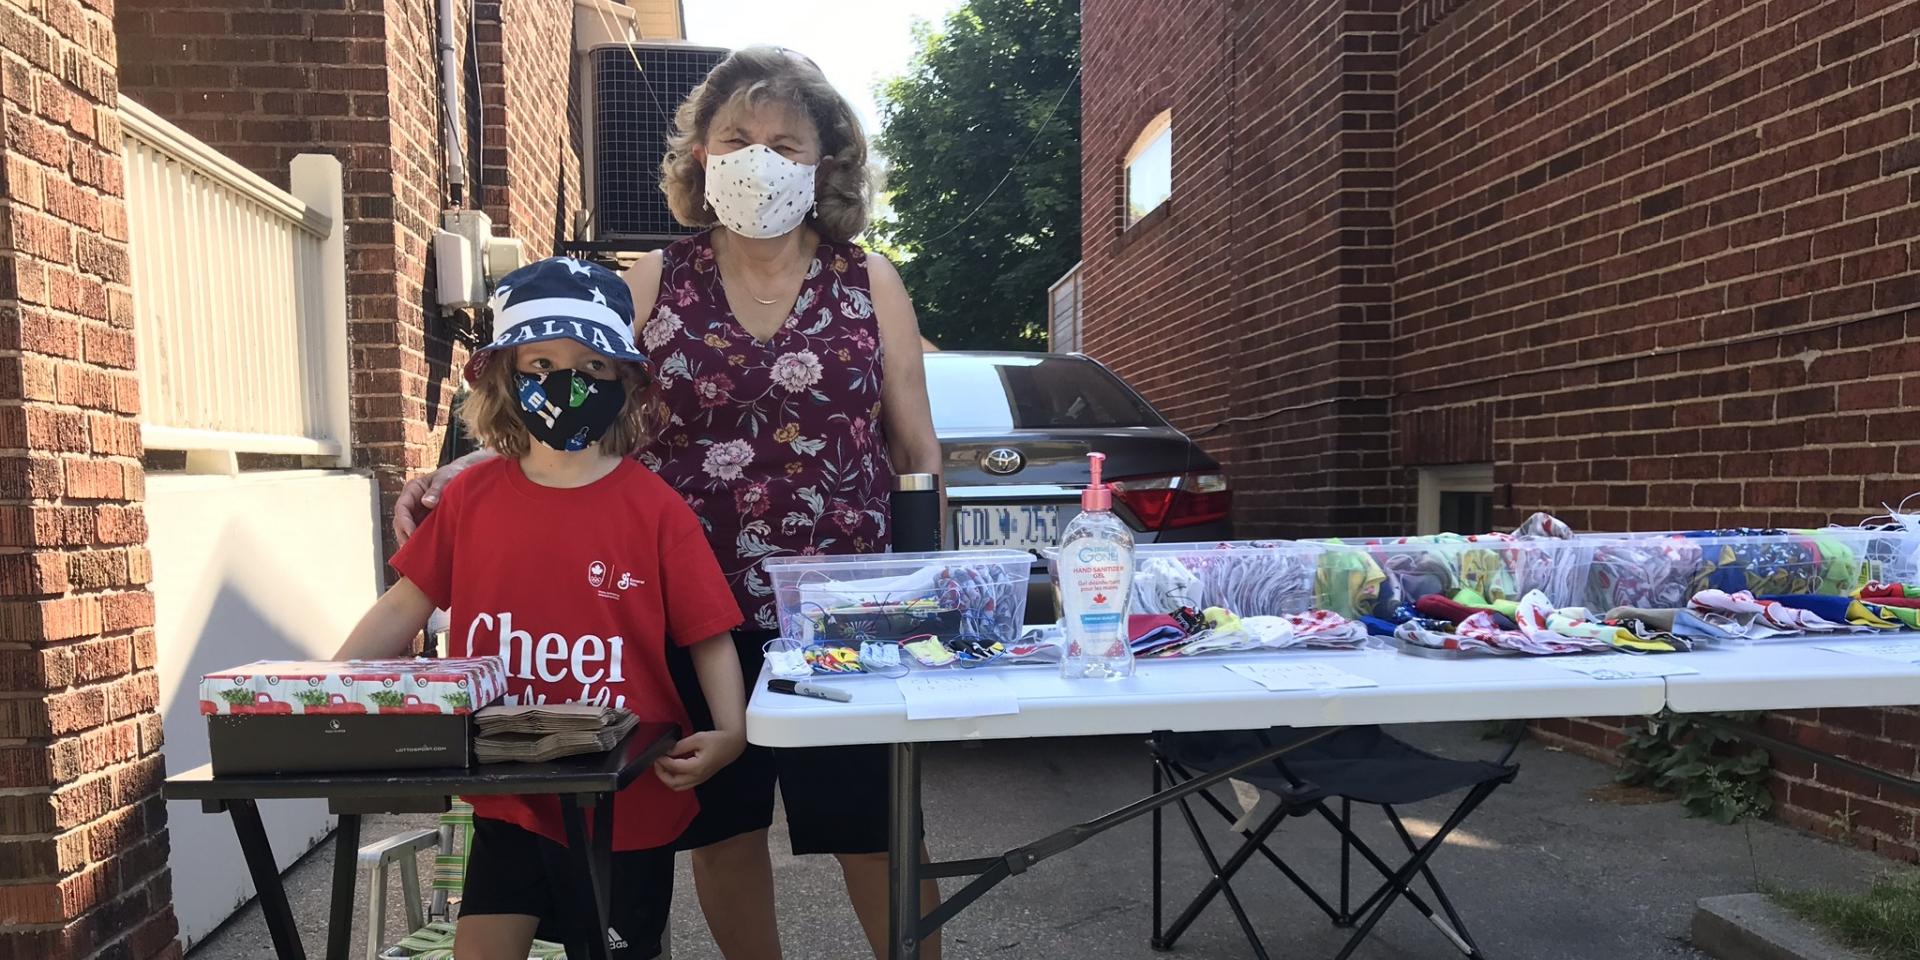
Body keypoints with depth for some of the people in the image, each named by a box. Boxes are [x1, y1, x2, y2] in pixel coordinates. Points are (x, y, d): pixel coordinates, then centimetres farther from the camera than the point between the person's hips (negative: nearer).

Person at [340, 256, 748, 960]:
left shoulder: (655, 508, -12)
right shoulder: (471, 496, -2)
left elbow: (709, 636, -10)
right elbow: (407, 605, 6)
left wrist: (730, 731, -22)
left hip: (628, 801, -2)